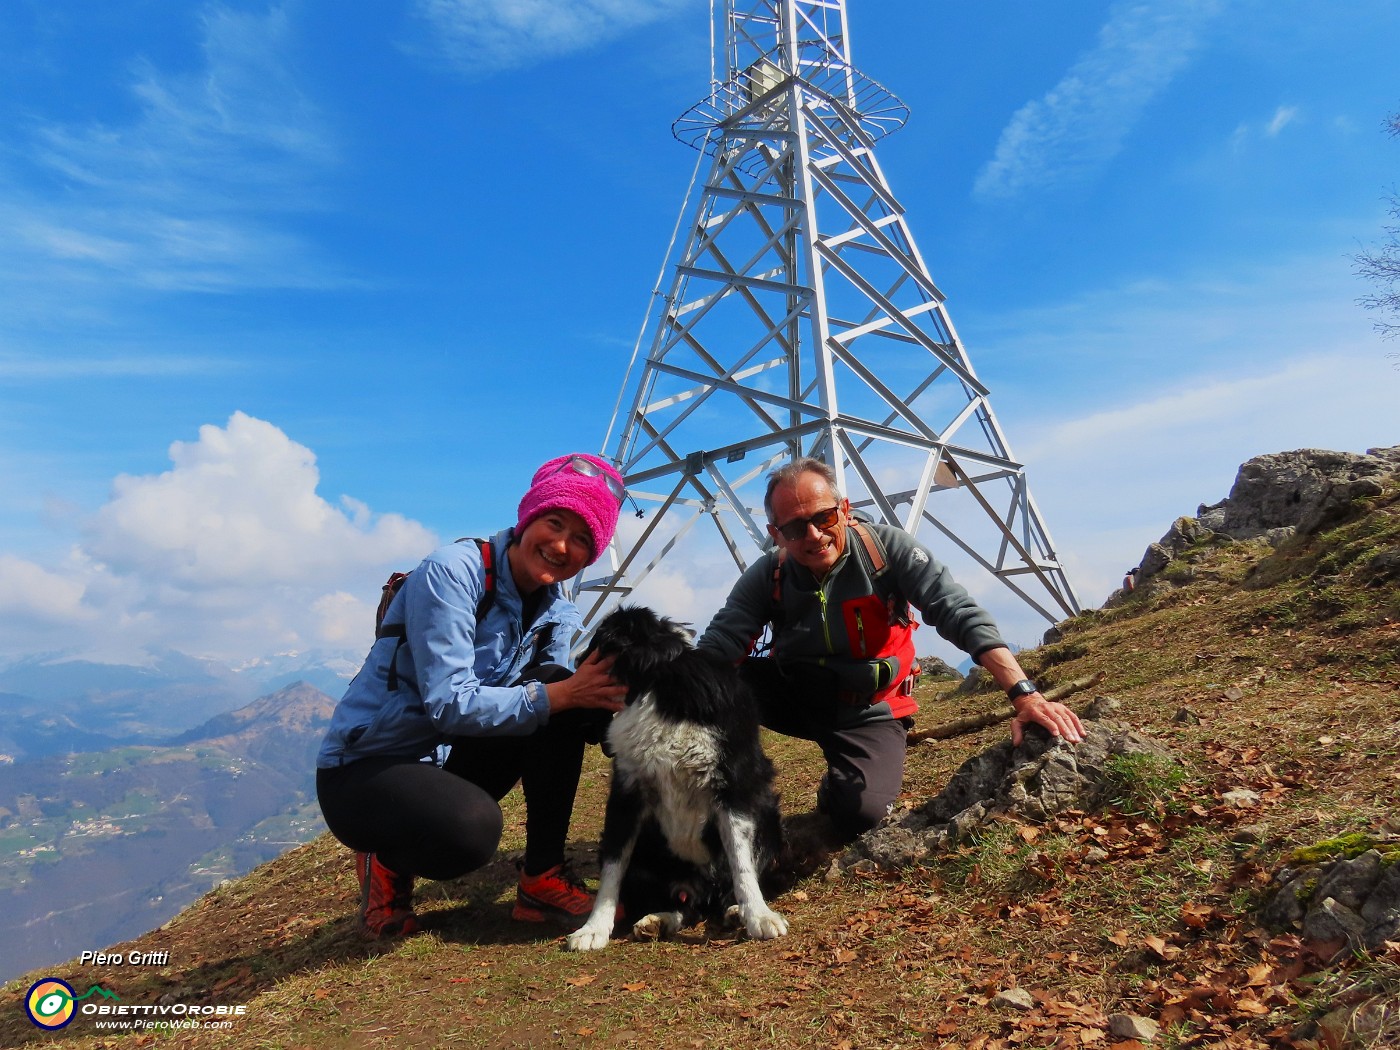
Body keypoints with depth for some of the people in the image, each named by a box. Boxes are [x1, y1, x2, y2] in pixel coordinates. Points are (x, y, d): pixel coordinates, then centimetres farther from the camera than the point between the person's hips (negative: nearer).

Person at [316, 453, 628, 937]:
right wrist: (558, 695, -30)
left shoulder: (556, 611, 0)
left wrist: (600, 695, -27)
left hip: (448, 761, 6)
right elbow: (449, 703, -28)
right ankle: (387, 861, 1)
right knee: (471, 826, -36)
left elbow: (566, 695, -8)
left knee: (560, 685, -16)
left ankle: (543, 879, -5)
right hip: (363, 770, -6)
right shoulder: (451, 572, -22)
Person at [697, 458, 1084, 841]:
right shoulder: (766, 577, -13)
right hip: (795, 694, 2)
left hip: (870, 710, -1)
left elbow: (961, 614, -25)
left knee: (861, 816, -27)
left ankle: (841, 783, 11)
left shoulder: (887, 548, -18)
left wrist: (1025, 694, -37)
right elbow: (716, 647, -22)